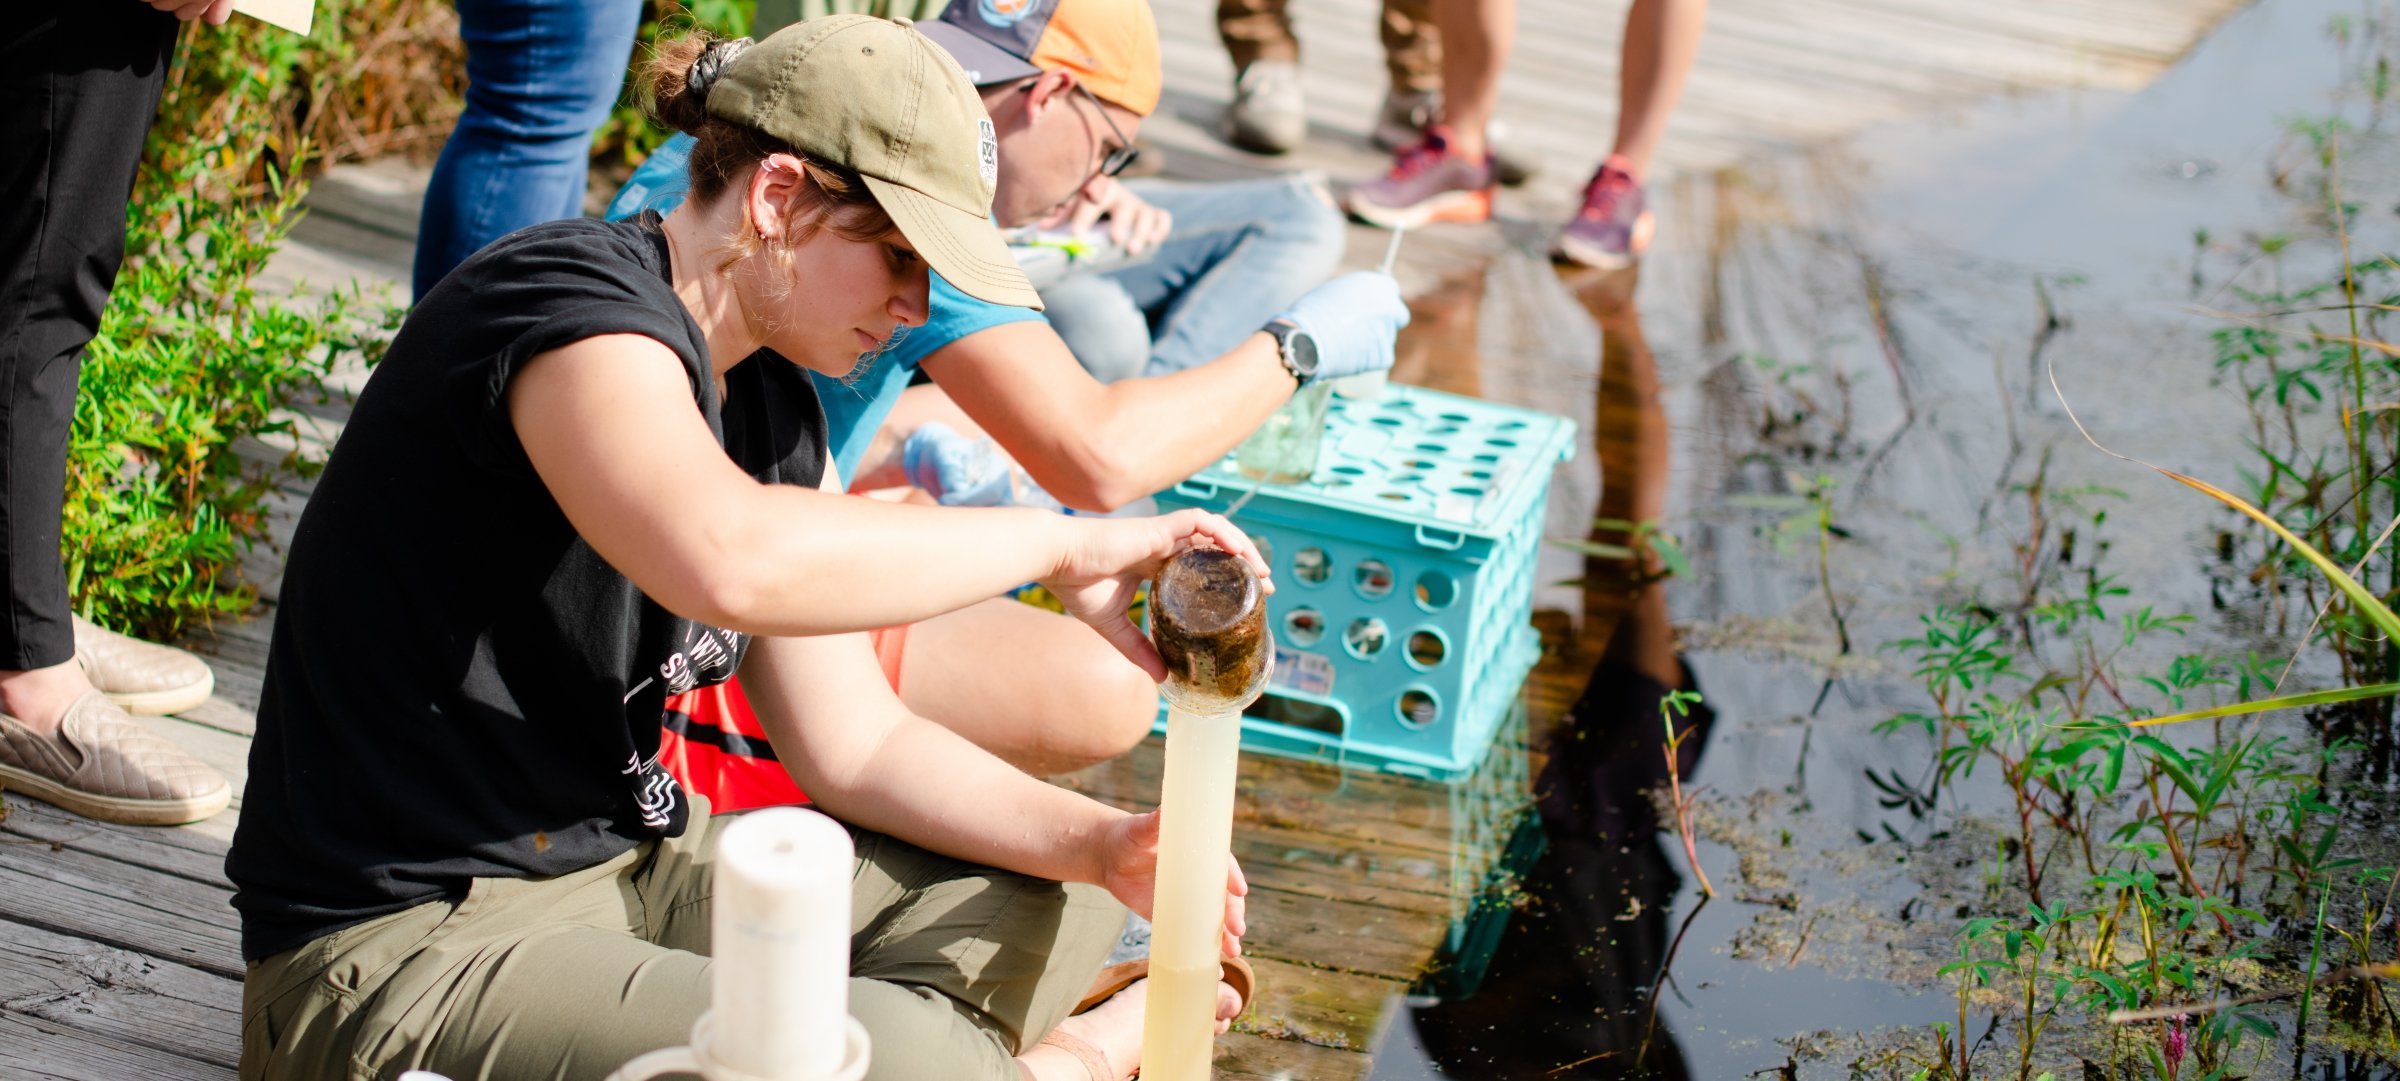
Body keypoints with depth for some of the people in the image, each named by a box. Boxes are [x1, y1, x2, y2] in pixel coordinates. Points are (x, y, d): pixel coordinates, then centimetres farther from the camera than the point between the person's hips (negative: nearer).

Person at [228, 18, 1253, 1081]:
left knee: (1052, 901, 11)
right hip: (403, 948, -10)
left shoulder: (774, 410, 9)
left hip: (628, 869, 10)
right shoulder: (575, 299, -19)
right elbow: (729, 559, -41)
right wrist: (1060, 542, -29)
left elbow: (854, 746, 10)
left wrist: (1101, 845, -6)